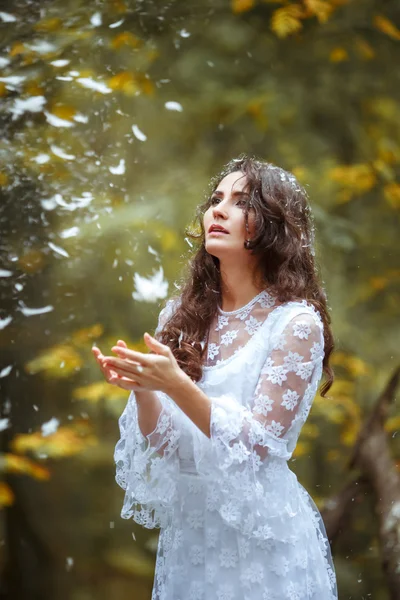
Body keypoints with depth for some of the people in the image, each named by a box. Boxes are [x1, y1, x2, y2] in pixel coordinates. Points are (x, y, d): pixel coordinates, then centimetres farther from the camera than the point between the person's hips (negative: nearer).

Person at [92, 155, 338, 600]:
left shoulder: (296, 323, -13)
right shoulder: (182, 315, 1)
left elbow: (257, 446, -17)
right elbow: (162, 442, 1)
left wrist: (176, 385, -27)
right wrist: (142, 389, -18)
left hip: (260, 536, -4)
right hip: (186, 527, 4)